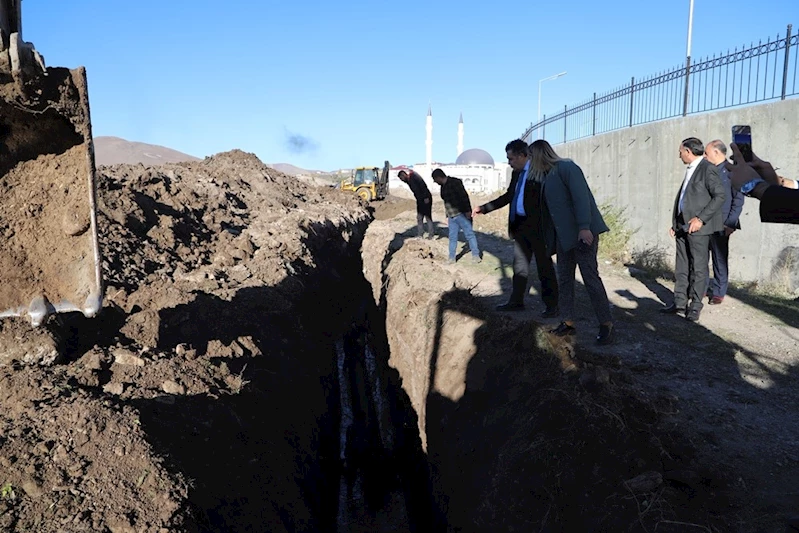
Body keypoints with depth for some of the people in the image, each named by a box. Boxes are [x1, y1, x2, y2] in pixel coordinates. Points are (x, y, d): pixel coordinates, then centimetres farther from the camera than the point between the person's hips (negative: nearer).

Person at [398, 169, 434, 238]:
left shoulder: (414, 176, -14)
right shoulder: (408, 181, 13)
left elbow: (423, 185, -22)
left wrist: (426, 197, -25)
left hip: (426, 199, -9)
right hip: (420, 200, 9)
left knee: (428, 217, -3)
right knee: (419, 218, 10)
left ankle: (430, 234, 4)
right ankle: (420, 234, 16)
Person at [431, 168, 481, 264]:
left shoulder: (454, 182, -13)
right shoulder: (443, 186, 14)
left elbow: (464, 196, -18)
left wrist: (467, 211, -22)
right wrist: (447, 216, 23)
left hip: (461, 214, -8)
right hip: (452, 216, 8)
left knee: (469, 234, -1)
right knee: (452, 237, 9)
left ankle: (476, 255, 5)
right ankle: (452, 258, 14)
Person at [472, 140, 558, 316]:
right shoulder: (516, 173, 13)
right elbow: (508, 196, 22)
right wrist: (484, 208, 18)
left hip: (538, 227, -8)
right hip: (521, 226, 8)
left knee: (544, 267, 1)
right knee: (519, 265, 15)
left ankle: (552, 306, 11)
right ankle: (516, 301, 26)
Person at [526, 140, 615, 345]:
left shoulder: (566, 167, -11)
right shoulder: (547, 176, 15)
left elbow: (581, 196, -20)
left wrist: (584, 227, -27)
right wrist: (551, 236, 20)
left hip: (583, 233, -9)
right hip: (564, 235, 9)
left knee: (590, 277, -6)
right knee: (564, 279, 9)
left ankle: (606, 324, 3)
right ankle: (568, 323, 18)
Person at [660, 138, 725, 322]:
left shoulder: (708, 169, -9)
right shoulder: (690, 170, 17)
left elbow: (719, 196, -14)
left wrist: (700, 219, -19)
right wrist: (675, 223, 14)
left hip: (698, 227, -8)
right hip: (682, 227, 9)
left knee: (698, 267, 0)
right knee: (681, 267, 11)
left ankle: (695, 306, 7)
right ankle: (680, 302, 18)